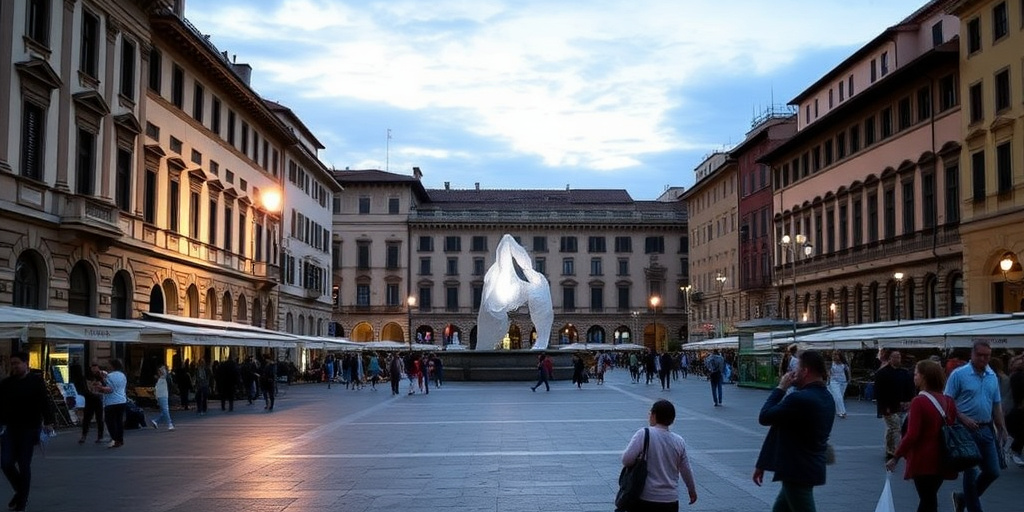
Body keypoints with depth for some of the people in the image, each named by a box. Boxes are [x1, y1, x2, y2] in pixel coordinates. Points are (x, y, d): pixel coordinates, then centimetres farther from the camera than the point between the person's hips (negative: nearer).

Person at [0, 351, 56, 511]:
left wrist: (48, 422, -18)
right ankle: (20, 491, 25)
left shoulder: (36, 381, -5)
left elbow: (44, 402, -10)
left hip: (29, 429, -4)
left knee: (24, 465, 1)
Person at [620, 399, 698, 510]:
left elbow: (626, 460, -18)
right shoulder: (679, 441, 4)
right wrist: (692, 490, 31)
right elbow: (686, 471, 14)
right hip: (670, 501, 4)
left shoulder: (643, 434, -11)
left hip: (644, 499, -4)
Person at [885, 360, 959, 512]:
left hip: (924, 461, -6)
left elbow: (912, 435, -20)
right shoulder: (949, 402, 4)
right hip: (942, 460, 7)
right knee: (929, 498, 20)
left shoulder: (919, 401, -17)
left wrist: (896, 457, -12)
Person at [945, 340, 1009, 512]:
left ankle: (963, 498, 26)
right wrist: (963, 419, -19)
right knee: (971, 473, 1)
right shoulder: (959, 374, -9)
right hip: (967, 430, -6)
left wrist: (1002, 429, 10)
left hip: (987, 430, 6)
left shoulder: (992, 376, 9)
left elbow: (997, 405, 15)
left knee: (993, 472, 7)